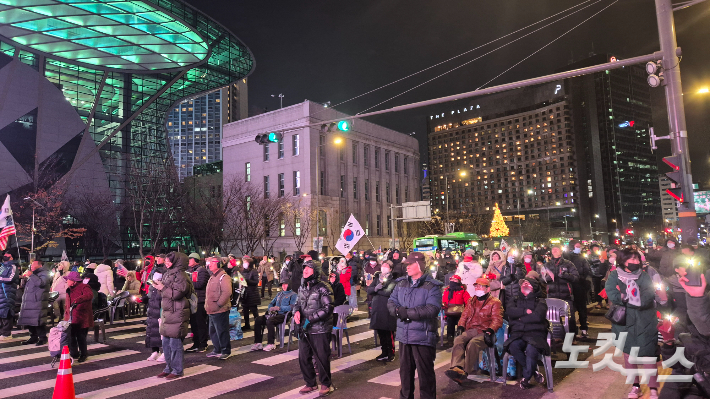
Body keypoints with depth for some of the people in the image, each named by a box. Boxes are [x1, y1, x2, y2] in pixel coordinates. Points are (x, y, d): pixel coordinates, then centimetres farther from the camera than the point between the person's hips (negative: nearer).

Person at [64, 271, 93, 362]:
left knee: (81, 337, -3)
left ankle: (83, 354, 13)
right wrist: (66, 312, 16)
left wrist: (77, 300, -40)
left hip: (82, 319, -8)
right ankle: (74, 354, 21)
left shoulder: (84, 287, -9)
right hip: (71, 319, 8)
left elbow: (90, 295, -30)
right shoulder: (69, 290, 20)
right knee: (71, 336, 6)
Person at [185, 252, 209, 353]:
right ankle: (196, 344, 21)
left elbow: (200, 284, -20)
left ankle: (203, 345, 5)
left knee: (201, 323, -2)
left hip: (200, 300, -8)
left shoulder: (202, 270, -8)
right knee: (193, 323, 12)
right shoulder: (189, 270, 18)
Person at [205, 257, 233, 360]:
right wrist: (207, 305, 19)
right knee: (213, 332, 17)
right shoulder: (212, 277, 17)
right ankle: (217, 350, 30)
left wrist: (218, 304, -21)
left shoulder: (224, 277, -15)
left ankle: (226, 351, 9)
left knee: (222, 332, -2)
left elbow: (227, 292, -25)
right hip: (211, 311, 10)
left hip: (220, 311, -10)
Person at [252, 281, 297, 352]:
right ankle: (258, 343, -12)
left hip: (283, 315, -8)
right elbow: (271, 303, 29)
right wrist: (271, 308, 4)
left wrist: (279, 308, -17)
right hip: (274, 313, 8)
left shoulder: (293, 295, 3)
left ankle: (271, 344, -26)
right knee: (258, 320, -13)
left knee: (269, 321, -34)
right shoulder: (279, 294, 28)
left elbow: (292, 307, -12)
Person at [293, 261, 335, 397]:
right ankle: (310, 384, 31)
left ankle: (326, 384, 21)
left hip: (320, 330, -7)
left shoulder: (322, 288, -12)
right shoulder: (302, 288, 11)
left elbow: (328, 308, -16)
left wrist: (310, 319, -19)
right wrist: (296, 312, -3)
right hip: (304, 329, 7)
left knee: (321, 358, 1)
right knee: (303, 358, 12)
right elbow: (298, 303, 20)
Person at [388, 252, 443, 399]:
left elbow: (432, 310, -21)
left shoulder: (432, 286, -11)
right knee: (405, 370, 19)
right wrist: (398, 310, -16)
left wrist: (408, 312, -20)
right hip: (404, 336, 6)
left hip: (423, 337, -6)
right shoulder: (401, 283, 8)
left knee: (425, 373, 7)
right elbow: (391, 302, 7)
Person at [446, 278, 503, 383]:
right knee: (458, 340, -29)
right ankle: (457, 368, -47)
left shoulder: (495, 302, 9)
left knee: (472, 343, -36)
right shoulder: (471, 301, 27)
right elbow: (464, 315, 25)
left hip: (484, 332, -4)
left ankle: (465, 372, -36)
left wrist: (489, 331, -17)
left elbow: (497, 319, -1)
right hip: (469, 331, 5)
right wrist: (461, 326, 6)